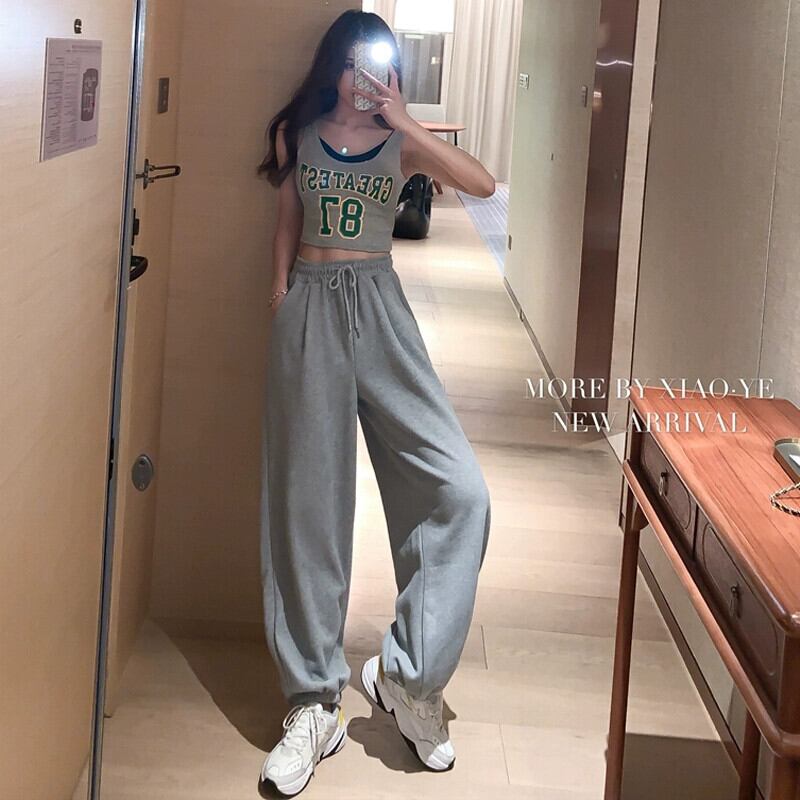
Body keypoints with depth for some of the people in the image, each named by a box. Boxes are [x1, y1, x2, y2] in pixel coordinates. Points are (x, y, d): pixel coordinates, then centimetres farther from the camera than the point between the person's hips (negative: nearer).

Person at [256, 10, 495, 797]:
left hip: (379, 309, 0)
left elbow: (483, 183, -11)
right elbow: (287, 223, 14)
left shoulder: (402, 143, 4)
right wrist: (281, 299, 8)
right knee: (308, 500, 1)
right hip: (310, 310, 0)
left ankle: (406, 672, 3)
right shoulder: (295, 135, 7)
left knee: (458, 488, -11)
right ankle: (314, 705, 8)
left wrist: (406, 122, -15)